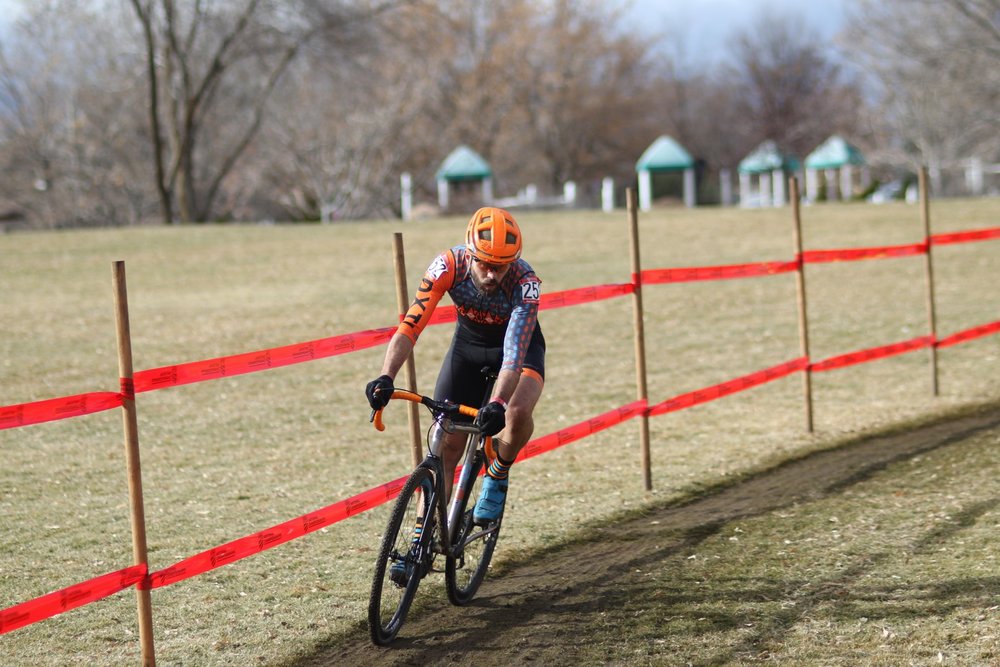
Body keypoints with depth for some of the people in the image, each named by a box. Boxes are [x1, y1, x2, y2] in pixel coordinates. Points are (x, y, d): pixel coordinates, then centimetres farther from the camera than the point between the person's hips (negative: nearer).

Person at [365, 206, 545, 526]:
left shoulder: (525, 281, -36)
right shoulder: (449, 265, -31)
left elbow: (515, 352, -44)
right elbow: (410, 325, -36)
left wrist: (497, 404, -60)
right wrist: (385, 378, -51)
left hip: (520, 343, -2)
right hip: (468, 342, 2)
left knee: (518, 413, -32)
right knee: (445, 447, -6)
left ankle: (497, 477, -1)